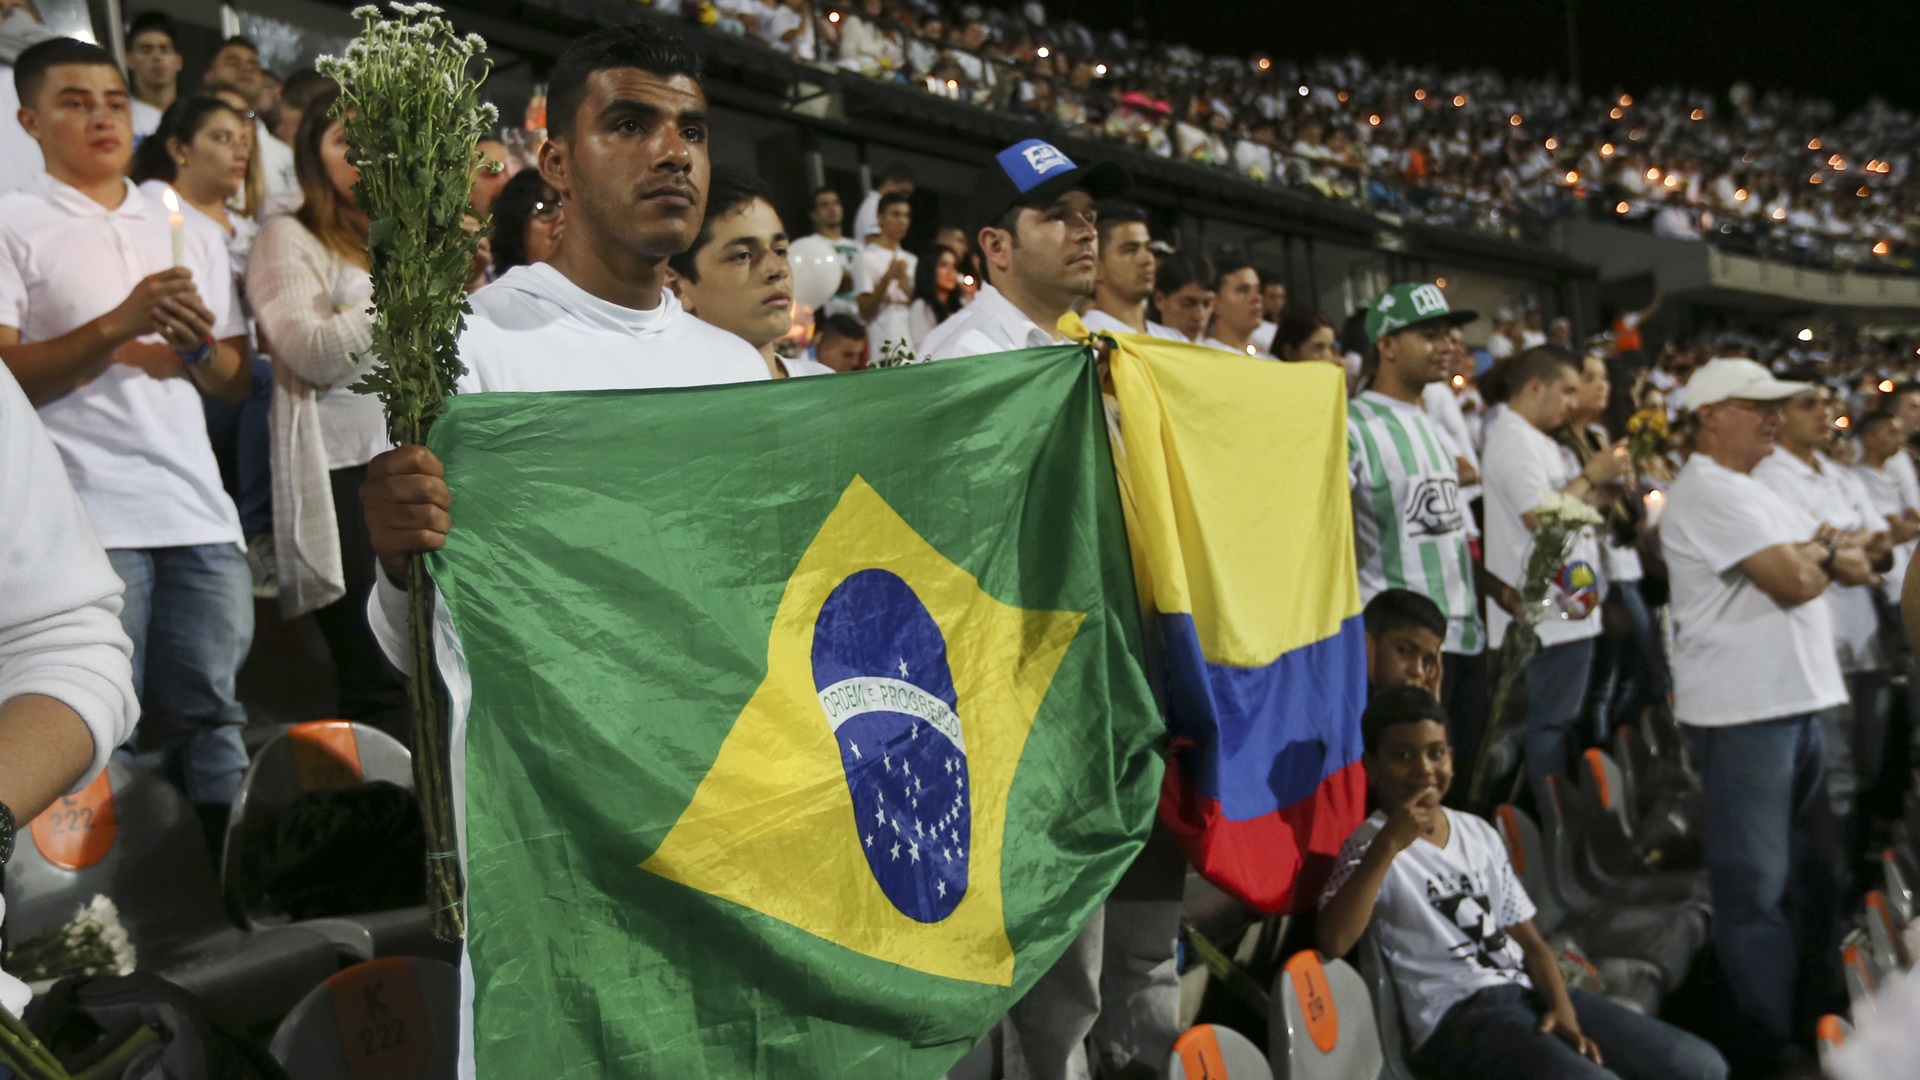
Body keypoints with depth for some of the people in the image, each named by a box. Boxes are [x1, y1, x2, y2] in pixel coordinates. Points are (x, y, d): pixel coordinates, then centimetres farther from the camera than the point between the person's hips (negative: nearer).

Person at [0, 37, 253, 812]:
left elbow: (237, 384, 20)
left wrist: (197, 346, -1)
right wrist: (118, 325, -13)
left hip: (201, 515, 4)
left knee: (211, 719, 2)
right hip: (87, 518, -4)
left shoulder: (194, 235, 21)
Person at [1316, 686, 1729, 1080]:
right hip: (1456, 1019, -7)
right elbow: (1333, 941, -20)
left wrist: (1562, 1008, -3)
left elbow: (1528, 941, 16)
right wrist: (1388, 845, -23)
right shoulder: (1371, 845, -2)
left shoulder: (1478, 834, 18)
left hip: (1531, 993, 7)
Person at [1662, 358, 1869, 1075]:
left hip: (1797, 704, 10)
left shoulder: (1756, 493, 19)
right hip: (1742, 713, -10)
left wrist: (1815, 554, -7)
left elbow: (1858, 568, 16)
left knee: (1810, 875, 17)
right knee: (1756, 886, -2)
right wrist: (1824, 556, 4)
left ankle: (1813, 1019, 29)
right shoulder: (1709, 494, -12)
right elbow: (1793, 583, -19)